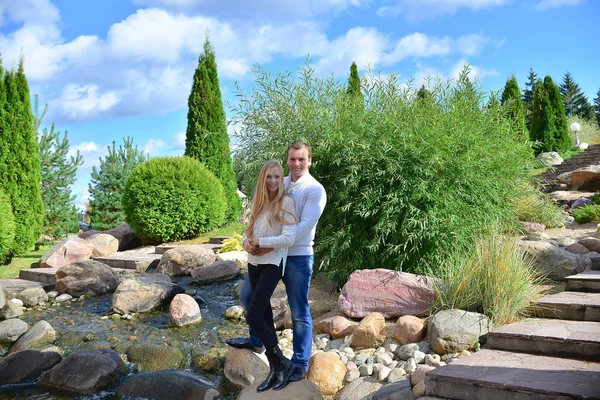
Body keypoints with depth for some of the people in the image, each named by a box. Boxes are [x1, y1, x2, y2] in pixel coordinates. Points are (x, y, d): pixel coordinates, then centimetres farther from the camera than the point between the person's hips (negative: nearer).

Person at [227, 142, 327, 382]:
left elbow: (304, 226, -21)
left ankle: (300, 365, 19)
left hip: (298, 257, -6)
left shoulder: (315, 190, -10)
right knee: (247, 295, 17)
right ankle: (256, 340, 39)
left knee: (299, 313, 4)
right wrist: (248, 238, -16)